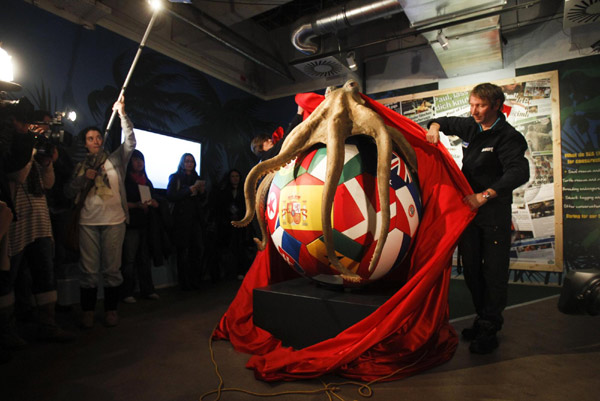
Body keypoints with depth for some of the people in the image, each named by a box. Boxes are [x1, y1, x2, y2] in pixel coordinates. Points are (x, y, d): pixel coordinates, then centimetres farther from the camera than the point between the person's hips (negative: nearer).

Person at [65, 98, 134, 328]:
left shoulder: (115, 160, 9)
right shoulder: (81, 166, 17)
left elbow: (130, 142, -5)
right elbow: (69, 192, 11)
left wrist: (122, 114, -10)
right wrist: (84, 177, -6)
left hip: (114, 220, -2)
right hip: (88, 222, 2)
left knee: (112, 268, 2)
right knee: (88, 269, 3)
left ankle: (111, 309, 14)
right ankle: (88, 311, 16)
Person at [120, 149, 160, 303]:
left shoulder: (147, 181, 20)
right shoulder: (124, 180, 2)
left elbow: (155, 201, 19)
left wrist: (153, 203, -3)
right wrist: (137, 205, -19)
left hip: (145, 225, 5)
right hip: (130, 225, -5)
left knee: (145, 259, 8)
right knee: (129, 259, -7)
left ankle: (147, 290, 13)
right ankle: (126, 293, 1)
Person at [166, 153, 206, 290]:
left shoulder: (196, 179, 20)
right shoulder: (175, 177, 7)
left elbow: (202, 201, 21)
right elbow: (170, 196, -9)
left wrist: (202, 191, 0)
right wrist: (190, 189, -12)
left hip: (195, 218, 4)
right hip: (181, 218, -4)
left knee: (197, 249, -3)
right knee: (183, 251, -6)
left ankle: (194, 282, 6)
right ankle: (184, 283, 3)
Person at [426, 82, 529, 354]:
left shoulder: (508, 137, -13)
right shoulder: (470, 126, 8)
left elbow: (519, 173, -27)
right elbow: (446, 122, 27)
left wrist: (484, 196, -33)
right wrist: (435, 127, 3)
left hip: (495, 212, -6)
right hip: (469, 206, 7)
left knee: (494, 272, -1)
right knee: (471, 268, 12)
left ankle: (489, 331, 11)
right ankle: (483, 319, 27)